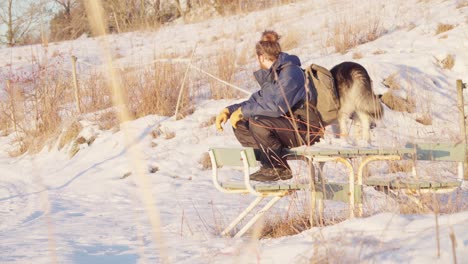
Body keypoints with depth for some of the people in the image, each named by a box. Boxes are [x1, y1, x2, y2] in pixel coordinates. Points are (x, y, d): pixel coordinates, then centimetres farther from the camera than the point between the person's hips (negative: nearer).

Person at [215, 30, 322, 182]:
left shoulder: (291, 73, -17)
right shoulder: (271, 75, 14)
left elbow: (277, 107, -28)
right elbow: (255, 101, 18)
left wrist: (243, 111, -20)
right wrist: (229, 110, 3)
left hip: (304, 129, -10)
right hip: (286, 125, 10)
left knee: (257, 122, -30)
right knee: (239, 122, 1)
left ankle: (279, 169, -14)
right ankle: (269, 163, -6)